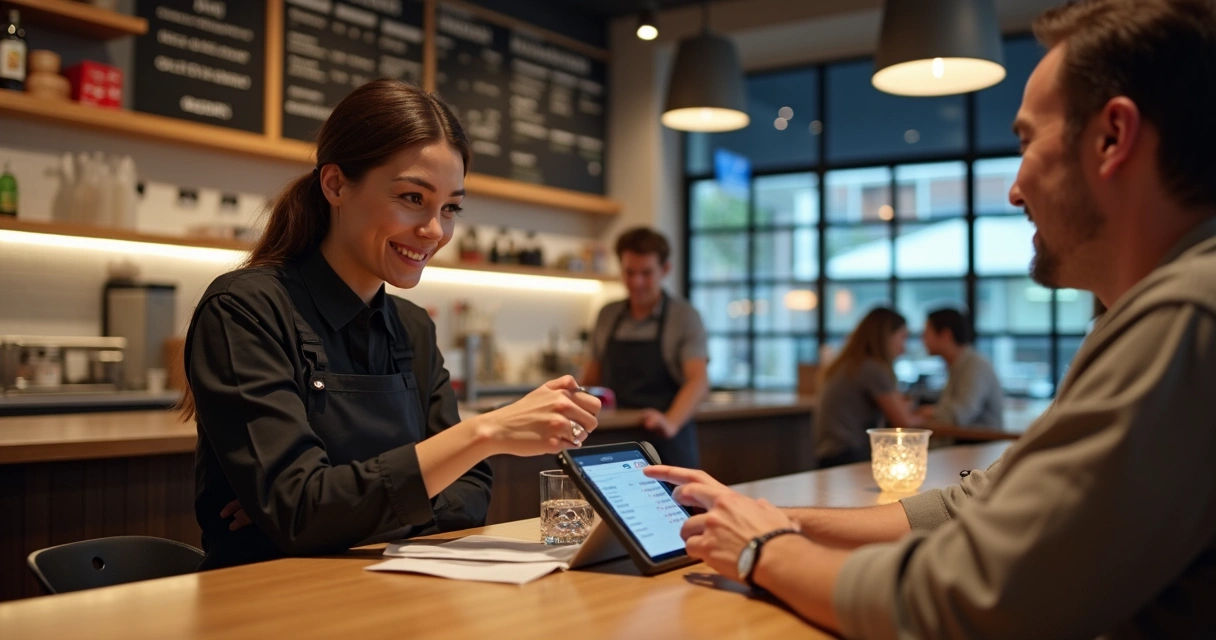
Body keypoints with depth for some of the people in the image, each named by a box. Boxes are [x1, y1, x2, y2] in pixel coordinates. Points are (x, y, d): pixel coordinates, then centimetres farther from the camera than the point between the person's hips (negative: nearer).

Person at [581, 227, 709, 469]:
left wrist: (671, 423, -32)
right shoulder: (607, 315, 9)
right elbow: (592, 378, 16)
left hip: (667, 445, -3)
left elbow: (698, 381, -15)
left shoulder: (684, 316, -4)